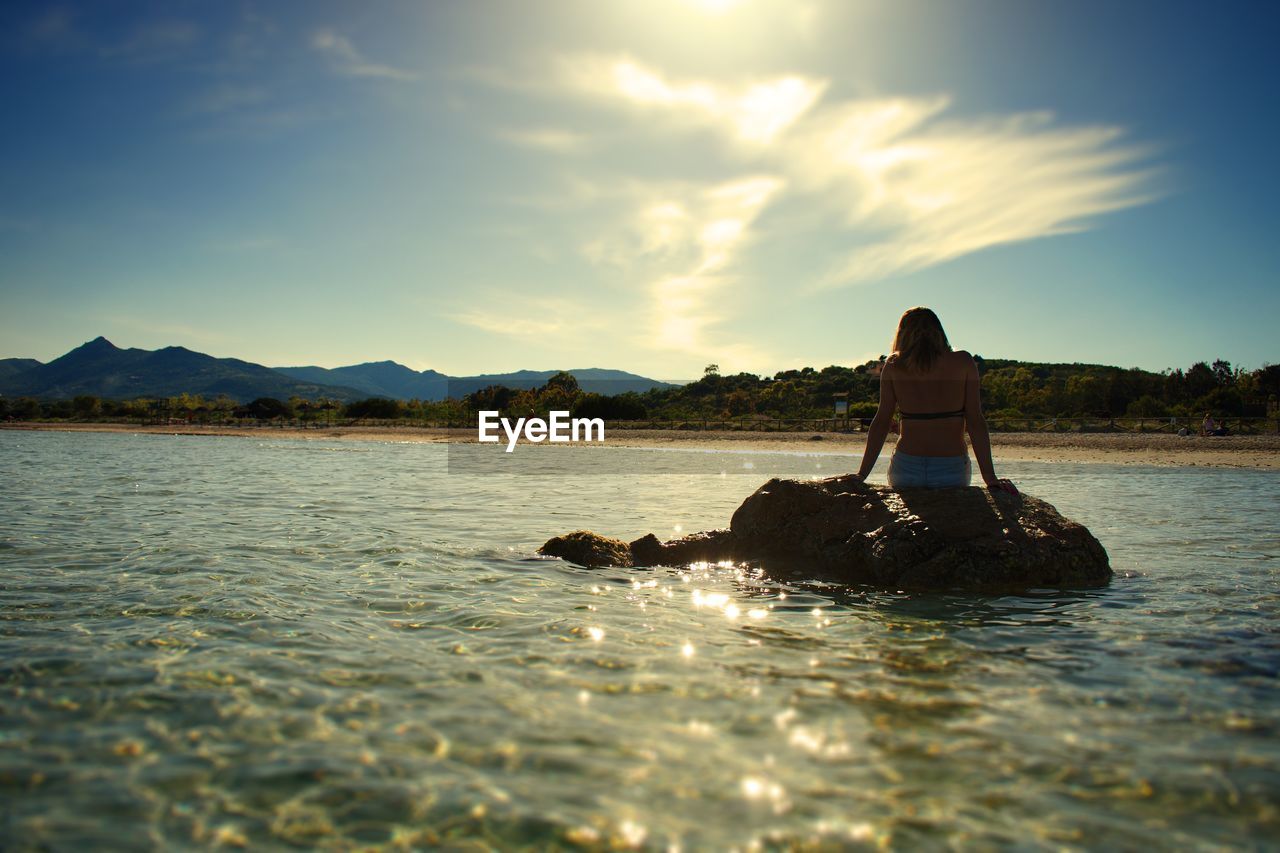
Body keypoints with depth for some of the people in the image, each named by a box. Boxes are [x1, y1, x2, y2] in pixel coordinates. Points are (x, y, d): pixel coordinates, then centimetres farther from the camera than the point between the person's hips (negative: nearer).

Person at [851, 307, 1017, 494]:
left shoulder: (893, 365, 3)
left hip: (905, 469, 1)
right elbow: (975, 423, -2)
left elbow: (881, 422, 0)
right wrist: (990, 478, -2)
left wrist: (861, 475, 1)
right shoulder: (963, 361, 2)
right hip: (952, 470, -1)